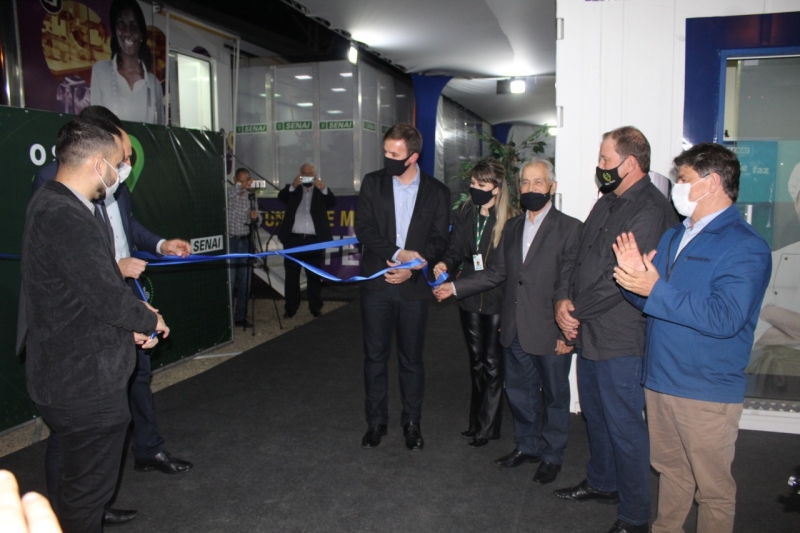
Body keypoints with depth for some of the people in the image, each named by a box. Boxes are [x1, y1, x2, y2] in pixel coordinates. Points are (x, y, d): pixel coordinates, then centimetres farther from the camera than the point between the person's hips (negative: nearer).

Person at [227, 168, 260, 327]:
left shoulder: (250, 196, 8)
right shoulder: (228, 192, -4)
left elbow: (254, 221, 11)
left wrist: (255, 217, -11)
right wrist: (240, 187, -38)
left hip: (245, 242, 4)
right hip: (229, 241, -4)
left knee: (245, 282, 6)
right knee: (229, 281, -4)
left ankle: (240, 316, 17)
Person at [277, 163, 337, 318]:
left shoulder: (321, 191, 10)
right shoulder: (293, 189, 11)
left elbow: (333, 202, -7)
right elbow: (281, 197, -8)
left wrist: (324, 189, -26)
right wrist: (293, 186, -26)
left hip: (314, 240, 0)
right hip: (293, 239, 1)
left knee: (314, 276, 5)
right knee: (291, 275, 4)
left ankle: (316, 308, 11)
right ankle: (290, 308, 11)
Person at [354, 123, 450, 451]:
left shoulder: (437, 192, 1)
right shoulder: (373, 182, 3)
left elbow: (439, 241, -1)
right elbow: (363, 227, -6)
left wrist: (411, 270, -14)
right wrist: (397, 254, -18)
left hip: (414, 286, -1)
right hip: (377, 283, 1)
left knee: (412, 359, 9)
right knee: (375, 356, 9)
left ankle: (412, 422, 25)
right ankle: (376, 421, 24)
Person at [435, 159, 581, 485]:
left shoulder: (570, 228, -8)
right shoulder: (512, 228, 12)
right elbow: (497, 273, 13)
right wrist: (455, 286, 6)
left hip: (551, 334, -5)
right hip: (515, 331, 6)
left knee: (554, 396, 11)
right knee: (519, 392, 17)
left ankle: (552, 456, 29)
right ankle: (527, 445, 37)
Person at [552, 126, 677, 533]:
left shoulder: (651, 210, -19)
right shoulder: (608, 202, 13)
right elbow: (577, 255, 13)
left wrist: (576, 311, -13)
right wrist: (563, 299, -3)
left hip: (620, 340, -9)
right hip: (588, 332, 9)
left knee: (624, 427, 3)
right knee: (595, 415, 23)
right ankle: (601, 483, 43)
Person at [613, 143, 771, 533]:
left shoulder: (745, 247, -14)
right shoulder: (674, 237, 12)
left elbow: (724, 318, -26)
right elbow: (653, 301, 13)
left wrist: (656, 291, -26)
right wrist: (634, 275, -8)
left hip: (707, 391, -7)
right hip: (660, 379, 8)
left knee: (713, 487, 9)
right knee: (670, 470, 23)